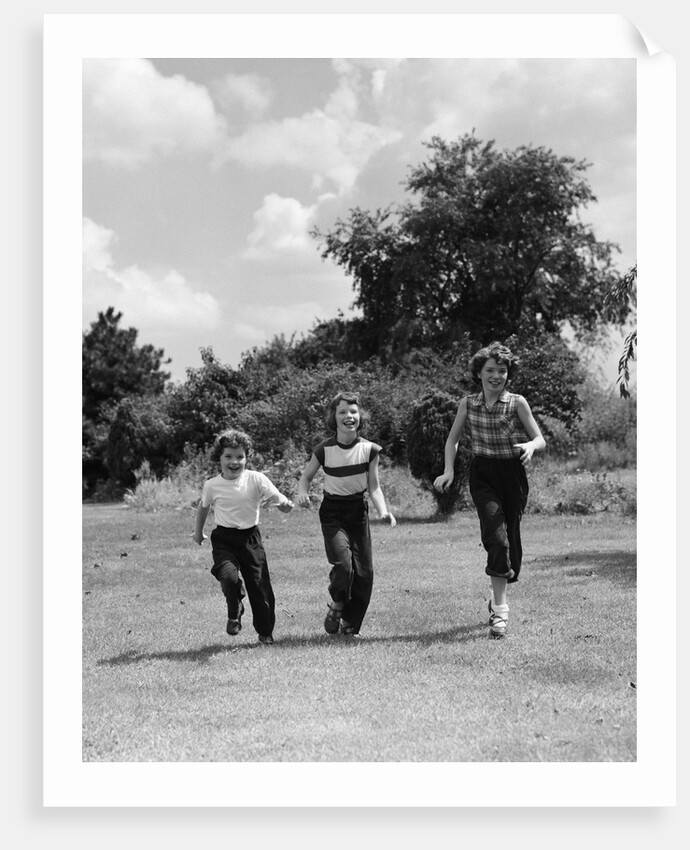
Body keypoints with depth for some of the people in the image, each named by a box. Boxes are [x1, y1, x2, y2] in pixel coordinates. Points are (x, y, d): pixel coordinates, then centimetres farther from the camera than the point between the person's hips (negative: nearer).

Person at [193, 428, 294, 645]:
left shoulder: (256, 479, -7)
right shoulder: (212, 485, -2)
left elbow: (277, 499, -10)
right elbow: (204, 506, 18)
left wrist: (285, 504, -33)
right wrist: (198, 531, 27)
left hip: (250, 537, 0)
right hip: (224, 539, 0)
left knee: (259, 584, 1)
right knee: (229, 576, -26)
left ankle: (265, 632, 24)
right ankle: (234, 613, 6)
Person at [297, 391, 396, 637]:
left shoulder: (369, 449, -6)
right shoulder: (325, 449, -9)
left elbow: (374, 487, -1)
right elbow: (306, 478, 4)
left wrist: (383, 511, -17)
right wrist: (302, 493, -18)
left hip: (358, 511, 3)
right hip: (332, 513, -2)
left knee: (364, 572, 0)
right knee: (343, 564, -22)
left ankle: (350, 626, 18)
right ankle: (336, 607, 9)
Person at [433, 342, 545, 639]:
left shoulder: (517, 403, -5)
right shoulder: (468, 404, 0)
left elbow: (541, 439, -2)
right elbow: (452, 440, 11)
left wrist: (530, 446, -24)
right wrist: (449, 470, -3)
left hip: (513, 475, 1)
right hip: (482, 474, 0)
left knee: (511, 539, 6)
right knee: (496, 536, -19)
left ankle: (498, 598, 32)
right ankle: (500, 610, -18)